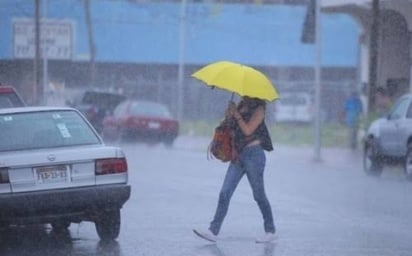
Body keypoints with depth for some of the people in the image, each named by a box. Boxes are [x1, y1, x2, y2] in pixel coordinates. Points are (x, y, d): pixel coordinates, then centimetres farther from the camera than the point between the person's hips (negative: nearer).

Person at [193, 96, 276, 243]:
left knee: (259, 195, 2)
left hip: (253, 154, -7)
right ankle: (213, 232, -6)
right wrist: (228, 116, -5)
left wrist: (236, 114, -14)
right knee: (224, 193, -2)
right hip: (238, 155, 7)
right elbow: (231, 127, 13)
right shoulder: (241, 106, 13)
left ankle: (270, 231, 15)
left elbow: (248, 130, -17)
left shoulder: (258, 109, -7)